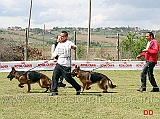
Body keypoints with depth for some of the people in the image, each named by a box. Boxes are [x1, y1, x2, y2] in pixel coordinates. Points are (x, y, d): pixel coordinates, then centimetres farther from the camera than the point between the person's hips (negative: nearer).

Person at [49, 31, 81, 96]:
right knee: (54, 76, -3)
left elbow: (74, 47, -30)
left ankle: (78, 88, 18)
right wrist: (53, 56, 10)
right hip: (59, 63, 7)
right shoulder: (59, 44, 16)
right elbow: (56, 51, 29)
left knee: (68, 78, -2)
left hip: (66, 64, -7)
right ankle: (54, 91, 2)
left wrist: (73, 47, -54)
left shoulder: (68, 43, -9)